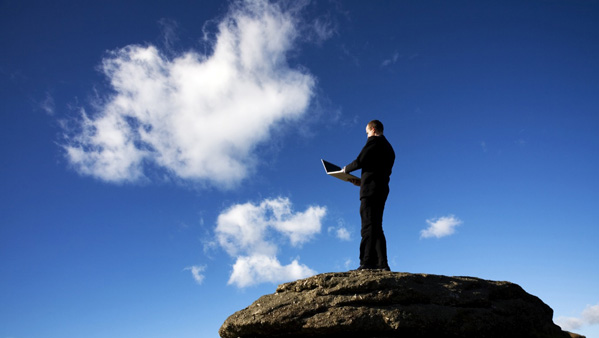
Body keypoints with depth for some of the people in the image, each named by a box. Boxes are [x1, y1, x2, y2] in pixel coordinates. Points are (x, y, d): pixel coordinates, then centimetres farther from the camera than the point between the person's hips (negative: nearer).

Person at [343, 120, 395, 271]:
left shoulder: (374, 140, -1)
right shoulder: (389, 148, 26)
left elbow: (360, 160, -11)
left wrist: (346, 169, 7)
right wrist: (362, 182, 24)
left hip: (371, 189, -9)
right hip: (382, 189, 9)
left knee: (368, 226, -16)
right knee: (376, 227, 9)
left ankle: (367, 263, -23)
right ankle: (381, 264, 4)